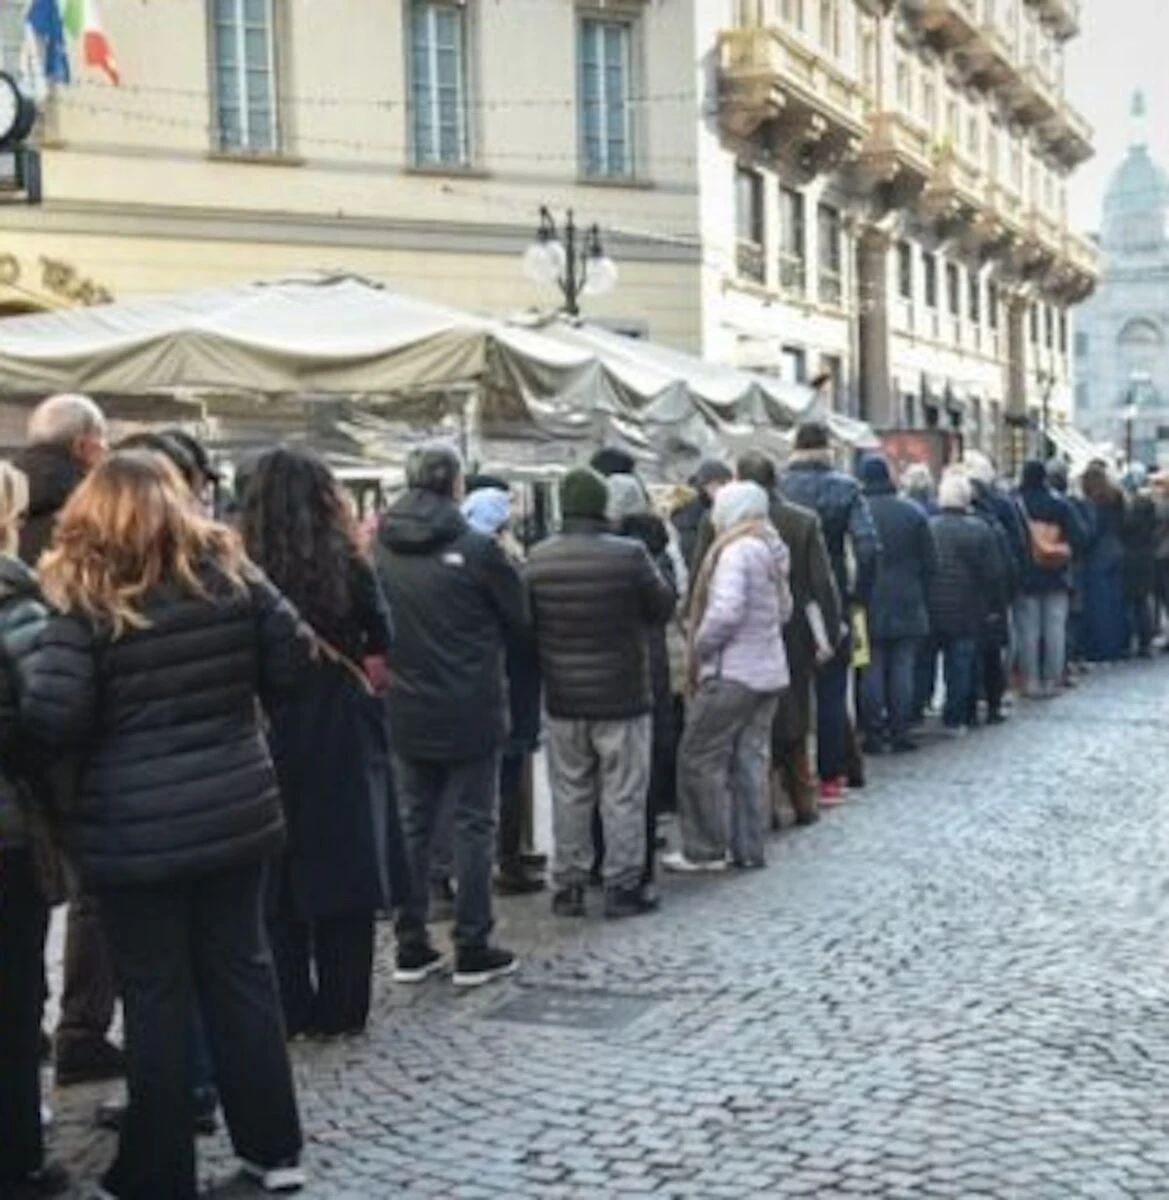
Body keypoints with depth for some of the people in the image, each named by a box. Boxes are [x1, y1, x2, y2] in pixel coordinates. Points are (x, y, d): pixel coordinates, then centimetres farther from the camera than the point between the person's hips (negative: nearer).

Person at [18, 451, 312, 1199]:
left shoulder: (81, 597, -10)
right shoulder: (228, 570, 0)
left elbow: (51, 719, -17)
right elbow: (293, 663, 0)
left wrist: (30, 661, 3)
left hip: (134, 829, -3)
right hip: (236, 809, 4)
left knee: (157, 995, 7)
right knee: (242, 971, 16)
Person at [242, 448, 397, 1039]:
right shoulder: (346, 565, -8)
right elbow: (378, 657, -3)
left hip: (270, 741, 1)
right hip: (340, 739, -1)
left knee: (277, 878, 12)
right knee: (343, 869, 9)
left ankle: (289, 1010, 16)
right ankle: (341, 1008, 13)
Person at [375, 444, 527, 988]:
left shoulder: (379, 550, -1)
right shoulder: (476, 549, -14)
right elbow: (518, 617, -3)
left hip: (405, 714, 4)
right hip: (470, 714, -4)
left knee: (412, 826, 13)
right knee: (473, 826, 4)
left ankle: (411, 948, 17)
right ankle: (473, 950, 9)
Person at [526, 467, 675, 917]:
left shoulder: (538, 559, -4)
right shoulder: (629, 555, -15)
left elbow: (526, 620, 5)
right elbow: (663, 607, -4)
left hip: (562, 698, 3)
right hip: (622, 695, -3)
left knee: (569, 794, 13)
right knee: (623, 795, 7)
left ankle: (568, 886, 18)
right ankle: (623, 886, 12)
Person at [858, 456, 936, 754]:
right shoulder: (914, 513, 1)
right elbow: (930, 562, 4)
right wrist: (921, 595, 15)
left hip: (869, 606, -2)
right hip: (907, 606, 2)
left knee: (872, 670, 3)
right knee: (903, 668, 7)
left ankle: (873, 734, 4)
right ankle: (899, 732, 8)